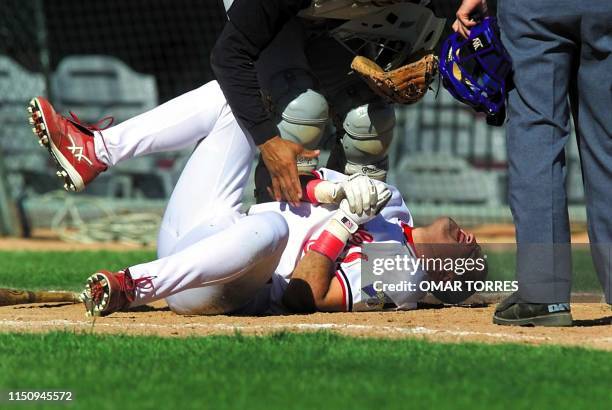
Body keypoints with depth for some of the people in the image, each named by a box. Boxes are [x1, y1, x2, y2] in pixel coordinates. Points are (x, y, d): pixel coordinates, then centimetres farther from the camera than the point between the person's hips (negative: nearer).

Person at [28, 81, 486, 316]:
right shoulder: (391, 207, 16)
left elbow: (302, 296, -22)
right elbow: (297, 181, 13)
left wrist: (345, 218, -17)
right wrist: (337, 190, -8)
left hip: (208, 288, -10)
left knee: (272, 226, -45)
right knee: (232, 96, 7)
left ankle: (133, 286, -41)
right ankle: (94, 153, -6)